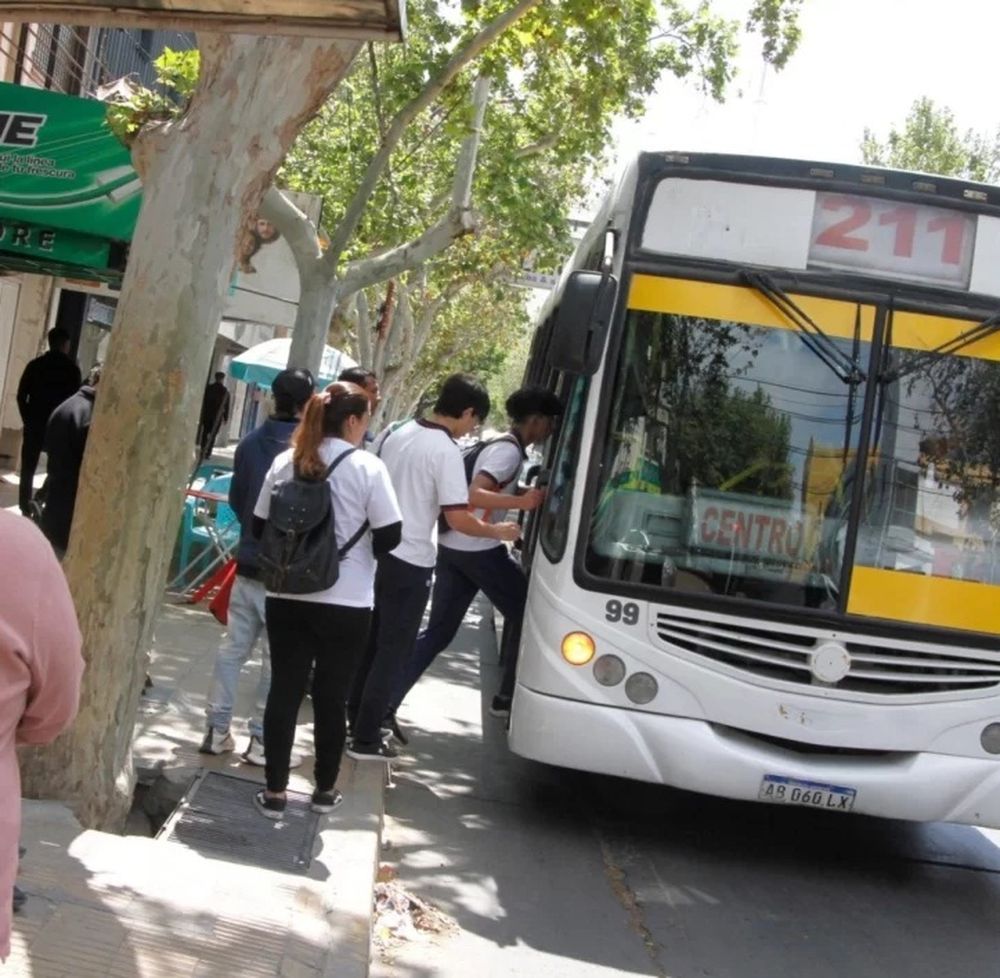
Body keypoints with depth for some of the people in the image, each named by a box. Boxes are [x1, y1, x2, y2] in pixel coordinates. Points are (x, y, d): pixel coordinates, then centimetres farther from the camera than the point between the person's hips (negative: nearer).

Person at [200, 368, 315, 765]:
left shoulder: (251, 442, 3)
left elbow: (236, 498, 12)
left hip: (249, 563, 5)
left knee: (233, 648, 12)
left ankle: (217, 730, 14)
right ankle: (261, 739, 7)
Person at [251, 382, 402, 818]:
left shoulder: (285, 462, 1)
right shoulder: (368, 467, -9)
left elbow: (260, 526, 7)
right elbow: (389, 536, -9)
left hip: (288, 598, 3)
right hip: (346, 604, -2)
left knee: (284, 691, 7)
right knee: (331, 696, 10)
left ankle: (275, 792, 10)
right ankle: (325, 789, 23)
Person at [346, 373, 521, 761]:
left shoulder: (395, 433, 7)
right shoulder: (446, 451, -16)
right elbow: (457, 517, -20)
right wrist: (496, 531, -5)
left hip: (376, 552, 8)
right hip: (410, 562, -7)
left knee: (370, 642, 20)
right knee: (393, 652, 2)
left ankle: (355, 718, 30)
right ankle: (365, 739, 5)